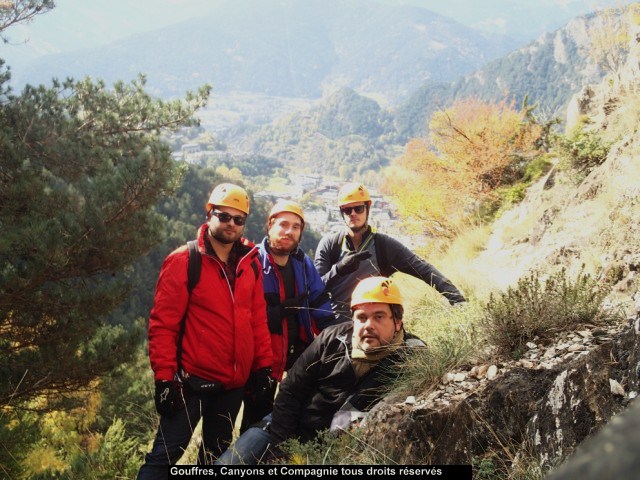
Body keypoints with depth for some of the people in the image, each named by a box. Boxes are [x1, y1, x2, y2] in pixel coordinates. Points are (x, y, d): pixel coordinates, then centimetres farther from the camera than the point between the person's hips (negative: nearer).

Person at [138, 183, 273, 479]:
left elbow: (258, 318, 10)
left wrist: (264, 364, 6)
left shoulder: (250, 262, 5)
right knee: (166, 454, -5)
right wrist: (164, 377, -16)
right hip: (194, 379, -6)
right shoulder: (183, 261, -10)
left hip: (235, 382, 6)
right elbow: (163, 324, -12)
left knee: (216, 453, 19)